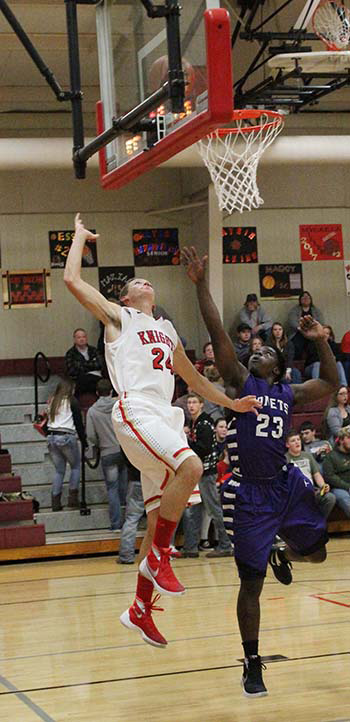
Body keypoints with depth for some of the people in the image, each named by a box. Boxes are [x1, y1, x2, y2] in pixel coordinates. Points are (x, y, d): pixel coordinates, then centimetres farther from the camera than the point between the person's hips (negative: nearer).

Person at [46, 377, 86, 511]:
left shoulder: (52, 402, 14)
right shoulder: (72, 401, -2)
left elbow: (48, 421, 13)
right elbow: (79, 423, -2)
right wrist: (84, 441, 3)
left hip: (52, 438, 5)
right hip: (67, 437, -5)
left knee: (59, 470, 12)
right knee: (76, 466, 11)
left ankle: (55, 502, 7)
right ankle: (73, 498, 3)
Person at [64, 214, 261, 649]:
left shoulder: (167, 330, 29)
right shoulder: (118, 318, 11)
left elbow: (192, 378, 38)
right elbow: (72, 279, 0)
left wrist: (231, 403, 32)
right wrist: (80, 236, 13)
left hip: (164, 417, 7)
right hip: (136, 412, -7)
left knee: (159, 520, 4)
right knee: (191, 466, -32)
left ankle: (139, 610, 11)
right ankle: (157, 557, -21)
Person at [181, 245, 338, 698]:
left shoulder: (288, 394, 12)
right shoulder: (240, 382, 1)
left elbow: (330, 384, 22)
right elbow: (217, 334, -8)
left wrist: (320, 341, 11)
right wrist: (200, 285, -14)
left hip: (286, 486, 5)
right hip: (249, 494, -4)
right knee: (251, 583, -1)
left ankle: (281, 554, 46)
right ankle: (252, 666, 12)